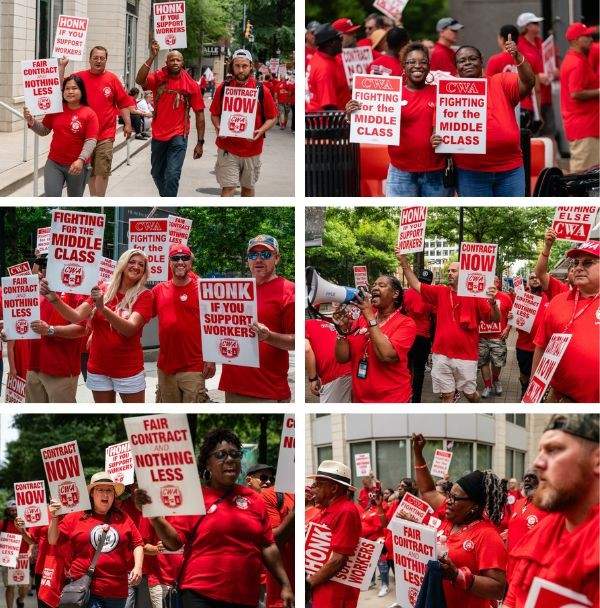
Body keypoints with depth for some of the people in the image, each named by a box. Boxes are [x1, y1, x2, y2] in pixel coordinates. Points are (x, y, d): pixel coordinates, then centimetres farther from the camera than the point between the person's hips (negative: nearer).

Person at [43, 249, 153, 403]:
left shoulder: (144, 295, -6)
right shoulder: (102, 291, 4)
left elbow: (129, 329, -21)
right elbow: (76, 316, -6)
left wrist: (103, 308, -35)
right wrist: (54, 299, -22)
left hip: (128, 369, -3)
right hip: (99, 368, 3)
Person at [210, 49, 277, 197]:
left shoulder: (262, 90, -2)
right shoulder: (223, 88, -1)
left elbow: (272, 117, 3)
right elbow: (214, 114, 10)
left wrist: (261, 131, -15)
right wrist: (218, 127, -12)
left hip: (252, 149, 1)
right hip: (227, 149, -1)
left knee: (248, 187, 16)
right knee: (228, 188, -7)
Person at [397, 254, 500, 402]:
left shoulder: (475, 296, -4)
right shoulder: (441, 292, 5)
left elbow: (495, 319, -5)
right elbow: (416, 285, 7)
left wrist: (493, 302, -26)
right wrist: (404, 263, 0)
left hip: (466, 357, -2)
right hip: (442, 356, 2)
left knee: (470, 394, 10)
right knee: (447, 395, 5)